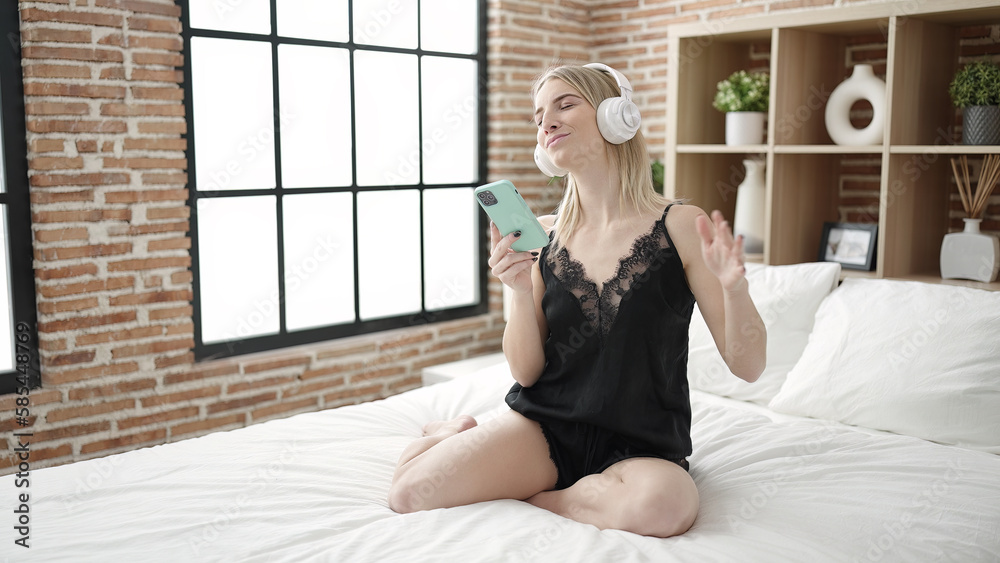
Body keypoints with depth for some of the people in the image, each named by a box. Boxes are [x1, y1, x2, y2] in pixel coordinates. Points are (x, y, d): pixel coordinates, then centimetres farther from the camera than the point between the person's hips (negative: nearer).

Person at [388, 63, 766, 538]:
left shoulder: (679, 227, -6)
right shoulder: (543, 235, 2)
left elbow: (747, 367, -6)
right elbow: (526, 372, 1)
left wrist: (734, 286, -25)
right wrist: (520, 293, -16)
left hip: (641, 448, -1)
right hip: (544, 426, 2)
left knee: (665, 504, -37)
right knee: (409, 493, -20)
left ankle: (525, 497, -7)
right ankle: (459, 433, 15)